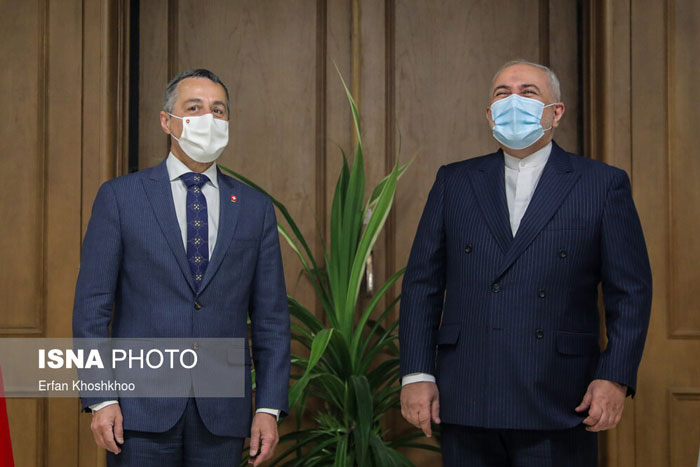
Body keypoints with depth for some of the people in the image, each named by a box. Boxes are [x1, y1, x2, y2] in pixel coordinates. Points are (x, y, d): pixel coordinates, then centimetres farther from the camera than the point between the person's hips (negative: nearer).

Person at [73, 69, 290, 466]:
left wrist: (269, 406, 0)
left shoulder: (255, 208, 9)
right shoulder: (120, 197, 3)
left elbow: (271, 317, 7)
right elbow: (92, 306, 0)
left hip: (222, 417, 2)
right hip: (142, 410, -2)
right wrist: (100, 397, -8)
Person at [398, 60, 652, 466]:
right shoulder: (454, 182, 11)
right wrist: (417, 374, -1)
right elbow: (422, 284, 8)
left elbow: (631, 292, 1)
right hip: (466, 403, 2)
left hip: (559, 407, -2)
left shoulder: (604, 185, 5)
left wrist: (615, 378, -8)